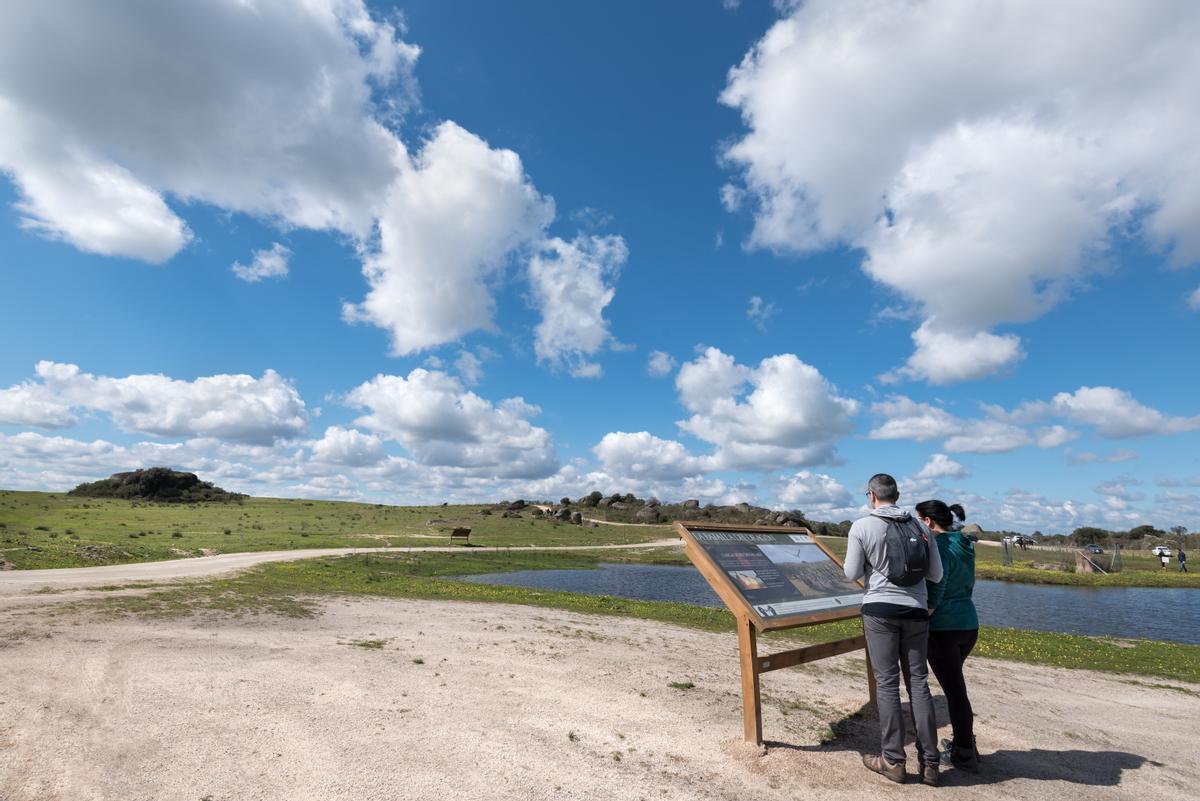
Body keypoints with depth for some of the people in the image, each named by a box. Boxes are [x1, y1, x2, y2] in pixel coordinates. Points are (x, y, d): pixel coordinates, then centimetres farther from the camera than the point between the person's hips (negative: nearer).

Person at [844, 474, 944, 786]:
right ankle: (929, 763, 17)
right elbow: (936, 575, 9)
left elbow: (852, 575, -3)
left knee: (887, 683, 4)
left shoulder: (862, 526, -6)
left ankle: (893, 760, 12)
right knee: (919, 683, 11)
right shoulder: (920, 526, 6)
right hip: (916, 611, 4)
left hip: (881, 608, -4)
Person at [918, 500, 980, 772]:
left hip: (943, 627, -8)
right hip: (969, 623, 8)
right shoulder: (965, 545, 7)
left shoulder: (939, 547, -18)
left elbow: (934, 593, -19)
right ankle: (965, 743, 33)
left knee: (954, 689, 5)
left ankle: (965, 755, 18)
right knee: (954, 683, 24)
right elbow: (968, 585, 16)